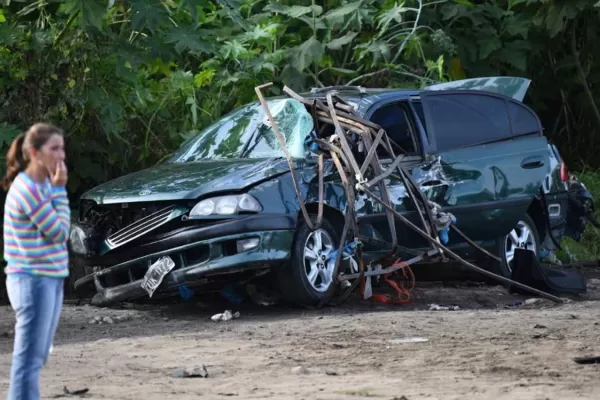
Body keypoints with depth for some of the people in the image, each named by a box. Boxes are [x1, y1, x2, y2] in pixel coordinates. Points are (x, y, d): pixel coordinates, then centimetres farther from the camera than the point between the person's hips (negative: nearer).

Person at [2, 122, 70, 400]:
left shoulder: (43, 185, 10)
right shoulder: (27, 190, -19)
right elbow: (60, 232, -15)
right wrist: (60, 190, -12)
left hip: (50, 279, 10)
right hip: (33, 281, -10)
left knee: (36, 357, 14)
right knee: (29, 357, -6)